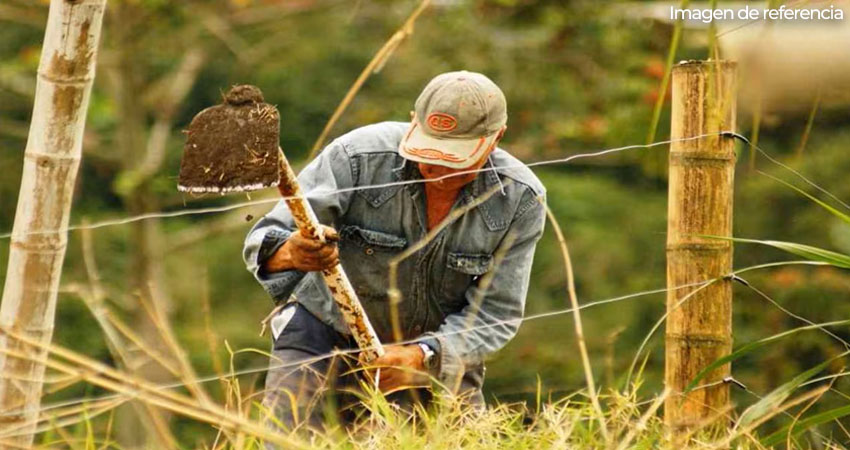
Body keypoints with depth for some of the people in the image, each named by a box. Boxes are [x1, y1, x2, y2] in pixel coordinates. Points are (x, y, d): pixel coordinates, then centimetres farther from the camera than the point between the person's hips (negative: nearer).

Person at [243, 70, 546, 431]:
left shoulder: (519, 200, -18)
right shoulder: (358, 157, -25)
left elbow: (495, 313, -16)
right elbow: (266, 240, -26)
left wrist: (420, 357, -35)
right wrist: (290, 253, -53)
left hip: (436, 349, 2)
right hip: (329, 328, -2)